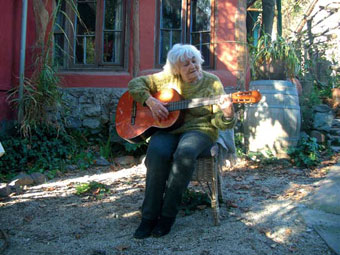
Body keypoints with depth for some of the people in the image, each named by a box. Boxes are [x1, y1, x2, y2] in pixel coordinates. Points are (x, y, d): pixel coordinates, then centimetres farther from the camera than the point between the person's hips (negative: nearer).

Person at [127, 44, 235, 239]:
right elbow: (135, 83, 9)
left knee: (185, 153, -37)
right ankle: (149, 216, -19)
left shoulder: (212, 82, 1)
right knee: (157, 153, -33)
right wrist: (150, 101, -9)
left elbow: (220, 122, -3)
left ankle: (168, 215, -21)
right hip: (167, 129, 2)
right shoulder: (167, 78, 8)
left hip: (199, 130, -2)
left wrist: (228, 113, -28)